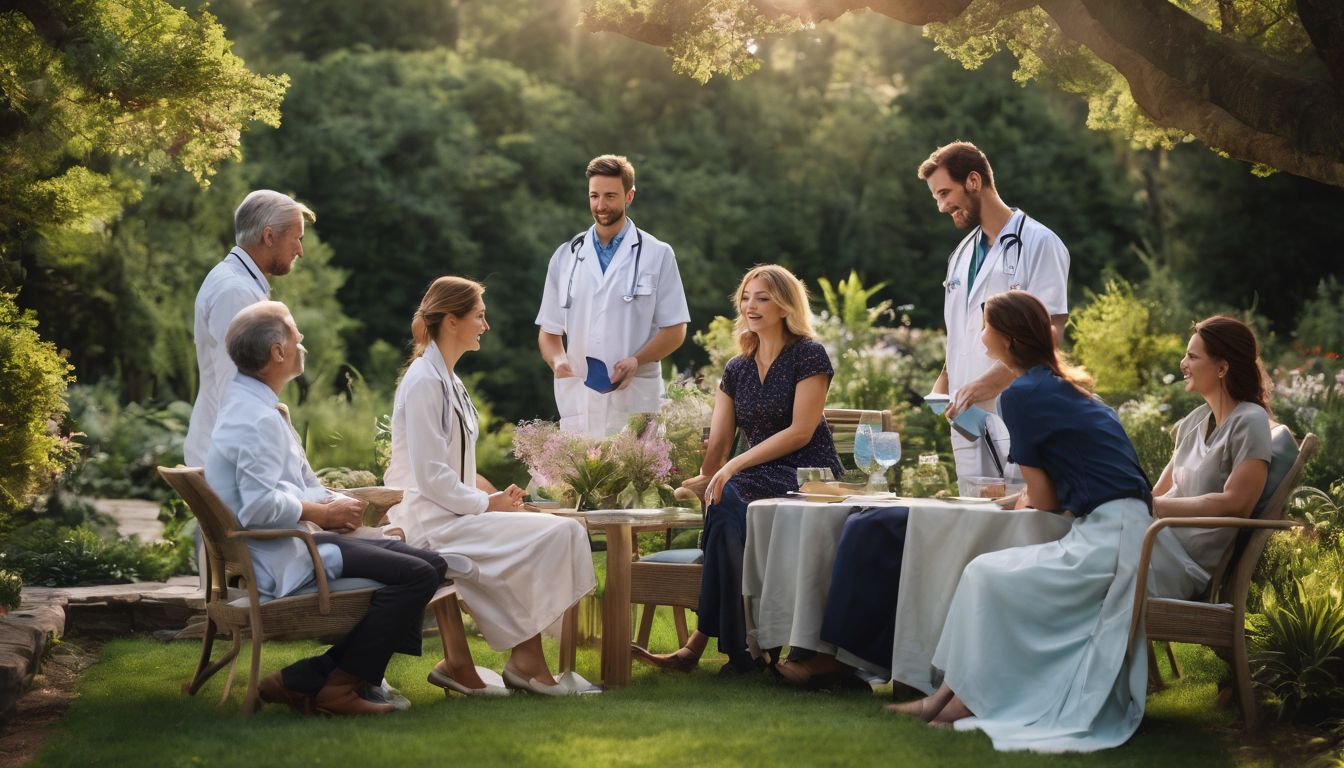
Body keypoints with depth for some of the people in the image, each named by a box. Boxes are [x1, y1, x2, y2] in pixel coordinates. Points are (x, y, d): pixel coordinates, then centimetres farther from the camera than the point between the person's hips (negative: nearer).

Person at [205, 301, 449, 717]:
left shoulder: (252, 403, 17)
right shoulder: (258, 419, -18)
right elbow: (261, 505, -28)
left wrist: (332, 503, 3)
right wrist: (324, 513, -13)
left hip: (291, 545, 11)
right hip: (280, 561, -11)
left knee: (429, 563, 6)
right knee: (415, 575, -20)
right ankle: (337, 686, -8)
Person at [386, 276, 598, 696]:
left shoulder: (446, 380, 18)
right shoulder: (424, 382, -13)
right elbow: (431, 477, -19)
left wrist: (492, 496, 6)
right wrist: (486, 504, -13)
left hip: (450, 513, 10)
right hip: (430, 520, -10)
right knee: (555, 534, -19)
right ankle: (526, 660, -9)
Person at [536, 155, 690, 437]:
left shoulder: (657, 255, 6)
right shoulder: (565, 256, 14)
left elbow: (675, 330, 4)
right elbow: (549, 331, 16)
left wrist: (636, 361, -14)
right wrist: (557, 360, -7)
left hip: (633, 403, -2)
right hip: (576, 402, 3)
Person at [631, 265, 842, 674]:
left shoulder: (808, 356, -2)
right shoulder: (736, 369, 16)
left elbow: (801, 431, -12)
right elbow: (717, 442, 7)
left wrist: (736, 465, -20)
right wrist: (699, 475, -15)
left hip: (808, 482, -5)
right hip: (757, 483, 5)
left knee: (728, 501, -34)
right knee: (723, 505, -32)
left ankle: (699, 643, -32)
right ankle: (739, 650, -32)